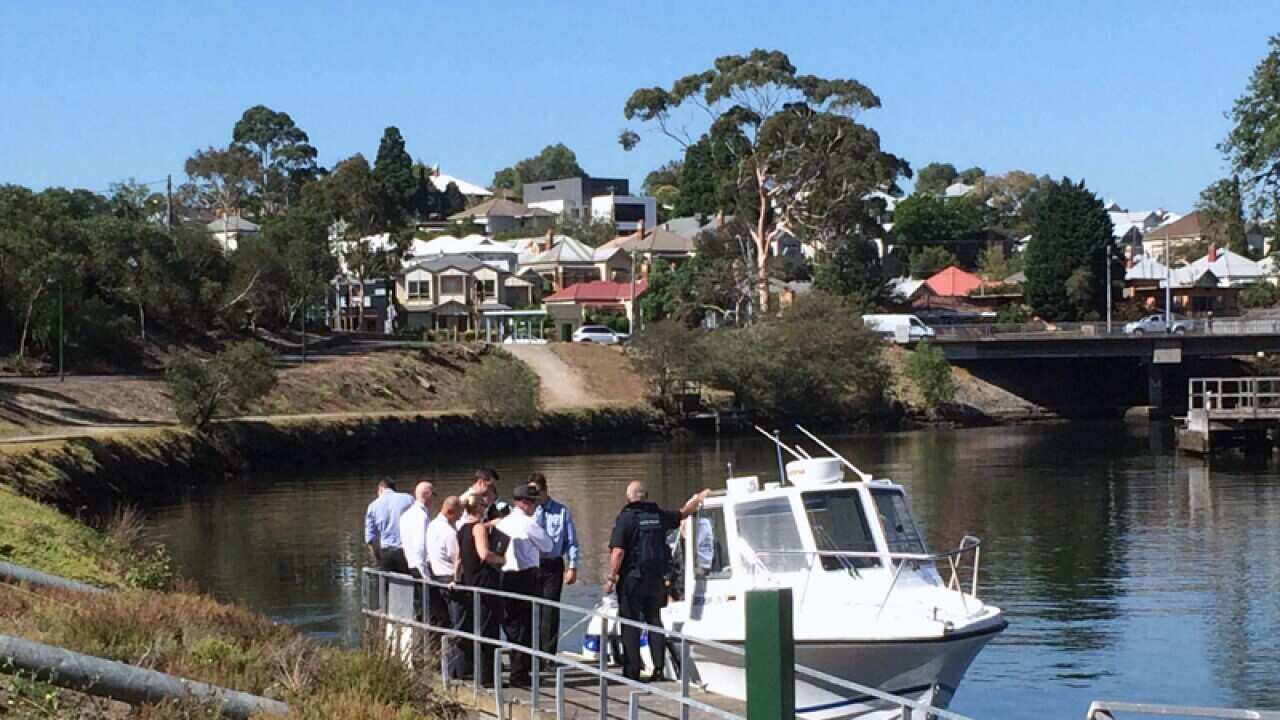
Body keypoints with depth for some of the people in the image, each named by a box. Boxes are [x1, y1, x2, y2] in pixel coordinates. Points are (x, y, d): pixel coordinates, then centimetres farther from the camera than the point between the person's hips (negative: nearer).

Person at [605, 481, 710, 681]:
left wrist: (611, 578, -8)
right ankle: (659, 667, 10)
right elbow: (683, 513, 24)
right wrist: (700, 497, 41)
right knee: (654, 621, 15)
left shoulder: (625, 518, -10)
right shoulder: (659, 515, 5)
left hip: (632, 578, -4)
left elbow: (618, 552, -16)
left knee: (630, 625, 2)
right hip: (656, 578, 4)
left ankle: (632, 671, 1)